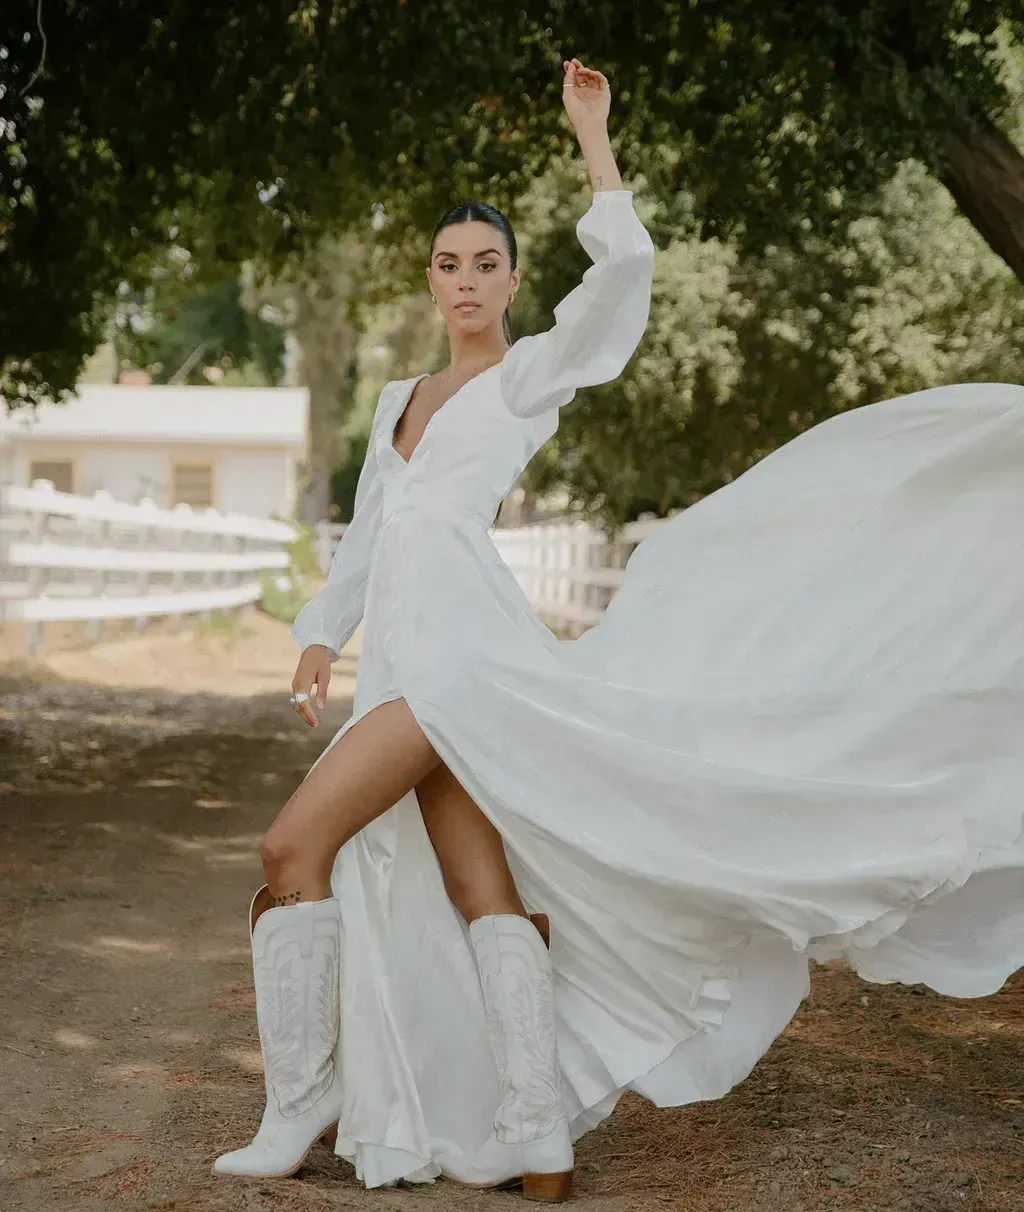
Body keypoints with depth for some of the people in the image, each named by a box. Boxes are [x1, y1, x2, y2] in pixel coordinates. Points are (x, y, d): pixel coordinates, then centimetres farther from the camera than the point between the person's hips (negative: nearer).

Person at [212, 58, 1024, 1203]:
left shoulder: (530, 375, 5)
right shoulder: (399, 400, 26)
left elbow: (624, 266, -11)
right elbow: (364, 535, 27)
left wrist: (591, 135, -3)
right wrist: (319, 635, 14)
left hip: (459, 645, -7)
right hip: (401, 657, 7)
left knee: (294, 846, -14)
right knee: (482, 896, 2)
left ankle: (295, 1117, -7)